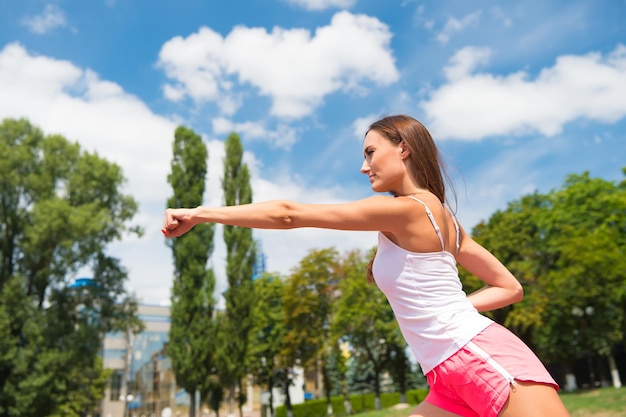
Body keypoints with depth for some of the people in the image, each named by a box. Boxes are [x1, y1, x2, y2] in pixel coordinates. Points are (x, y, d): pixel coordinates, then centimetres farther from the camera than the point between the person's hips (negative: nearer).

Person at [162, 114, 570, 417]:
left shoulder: (408, 208, -13)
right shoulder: (438, 217, 16)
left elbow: (289, 214, -13)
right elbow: (510, 287, 20)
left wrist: (198, 214, -7)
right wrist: (445, 306, 11)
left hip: (488, 361, -9)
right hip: (454, 381, 10)